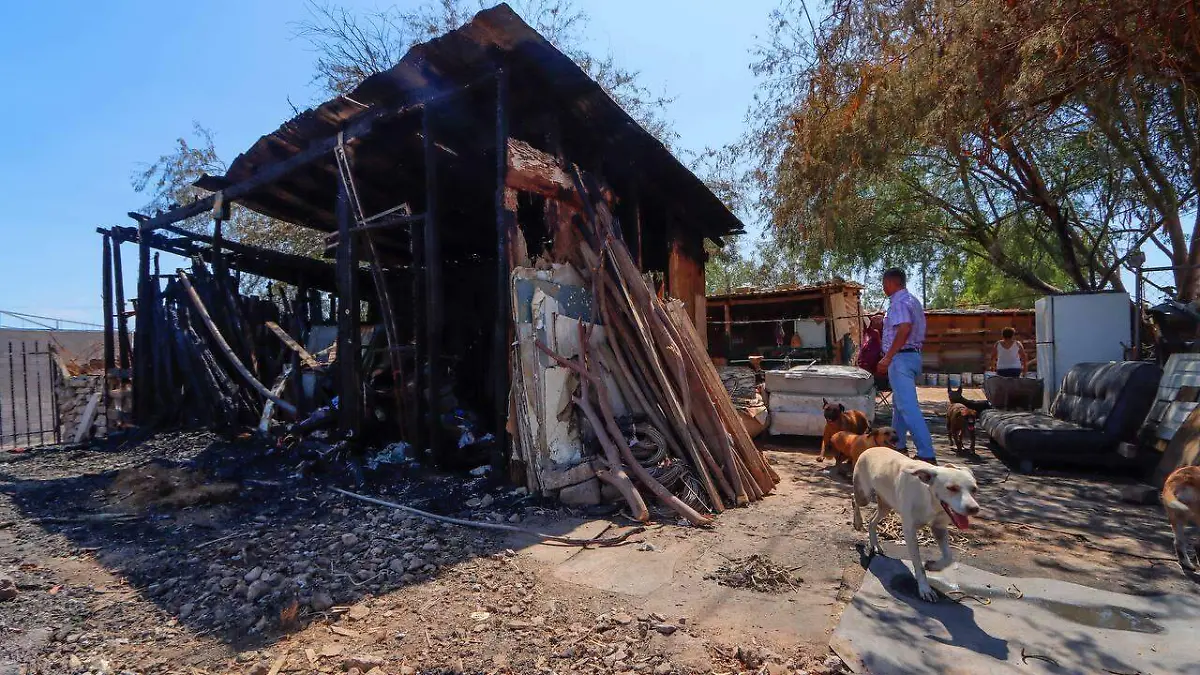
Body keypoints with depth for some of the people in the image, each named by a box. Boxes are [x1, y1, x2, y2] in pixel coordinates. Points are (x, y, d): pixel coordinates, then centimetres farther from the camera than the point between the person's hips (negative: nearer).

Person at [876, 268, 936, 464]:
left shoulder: (899, 302, -13)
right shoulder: (913, 301, 19)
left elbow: (904, 329, -27)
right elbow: (920, 333, 24)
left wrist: (887, 358, -26)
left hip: (901, 358, -11)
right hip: (914, 355, 11)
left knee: (908, 407, -12)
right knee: (899, 403, 18)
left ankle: (927, 455, -14)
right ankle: (898, 445, 27)